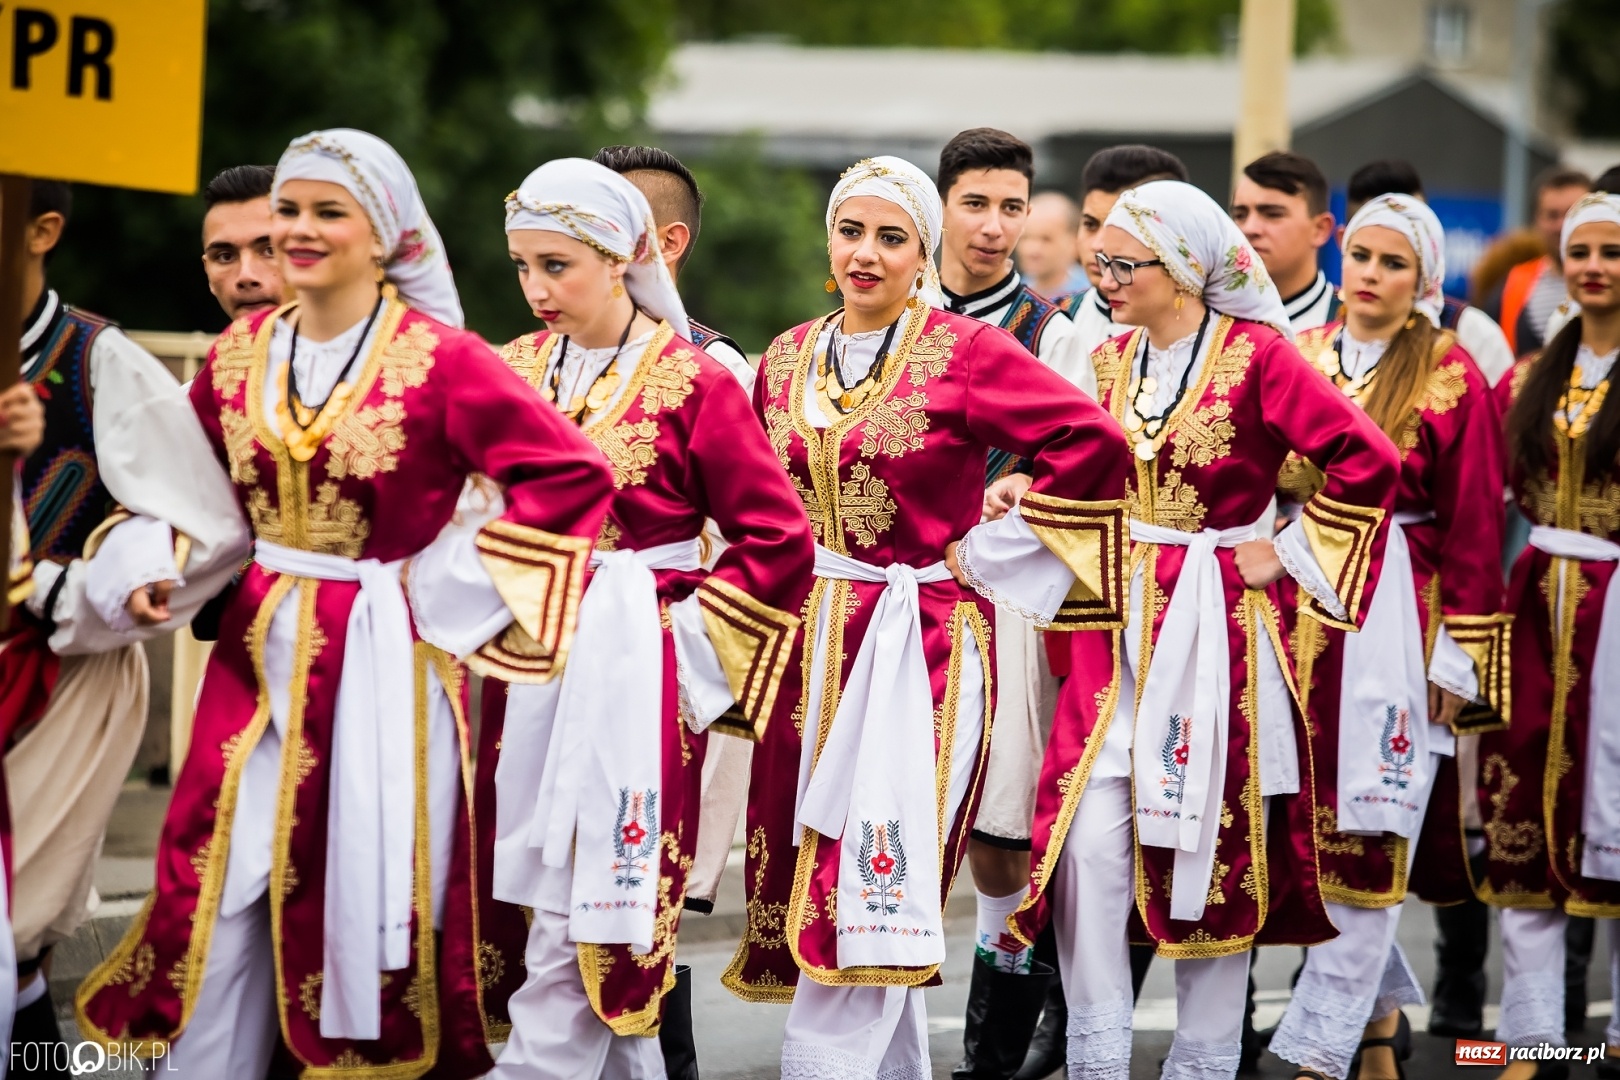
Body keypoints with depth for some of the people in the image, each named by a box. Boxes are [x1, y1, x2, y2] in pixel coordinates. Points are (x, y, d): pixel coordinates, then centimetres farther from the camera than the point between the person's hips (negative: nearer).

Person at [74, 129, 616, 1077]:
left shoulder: (442, 361, -10)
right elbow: (188, 494, 18)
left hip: (386, 666, -4)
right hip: (259, 653, 4)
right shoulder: (239, 358, 6)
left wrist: (457, 581, -13)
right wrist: (149, 572, -1)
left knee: (369, 894, 2)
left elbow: (576, 473, -13)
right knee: (215, 901, 2)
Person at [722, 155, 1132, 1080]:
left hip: (920, 645, -6)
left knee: (867, 901, -11)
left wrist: (994, 546, -7)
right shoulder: (786, 362, 11)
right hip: (810, 647, 6)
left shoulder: (967, 352, -6)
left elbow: (1095, 444, -10)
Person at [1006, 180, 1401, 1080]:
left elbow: (1369, 460, -14)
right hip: (1120, 625, 4)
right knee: (1089, 839, -7)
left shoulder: (1256, 354, -9)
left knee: (1217, 841, 4)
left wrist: (1286, 554, -10)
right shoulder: (1109, 364, 8)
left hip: (1218, 628, -4)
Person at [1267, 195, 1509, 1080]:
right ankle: (1380, 1008, 25)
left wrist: (1458, 652, -7)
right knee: (1307, 816, 7)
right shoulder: (1300, 357, 9)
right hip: (1299, 603, 4)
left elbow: (1472, 525, -4)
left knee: (1367, 826, -3)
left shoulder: (1451, 377, -3)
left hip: (1395, 609, -4)